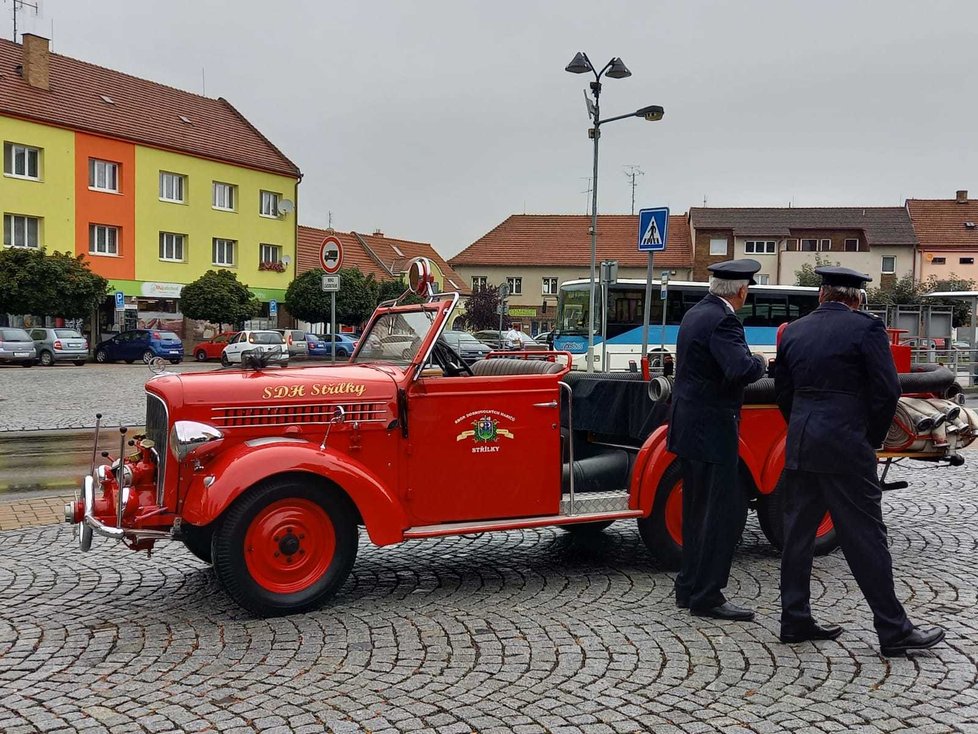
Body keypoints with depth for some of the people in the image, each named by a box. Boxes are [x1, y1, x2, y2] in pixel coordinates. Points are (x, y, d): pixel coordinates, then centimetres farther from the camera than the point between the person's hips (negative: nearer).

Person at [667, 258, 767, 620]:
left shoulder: (695, 313, 12)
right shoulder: (722, 320, -18)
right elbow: (742, 369, -31)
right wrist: (759, 361, -10)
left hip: (689, 425, 10)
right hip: (711, 430, -10)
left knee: (698, 510, 17)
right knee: (725, 510, -5)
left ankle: (689, 587, 25)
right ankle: (707, 596, -1)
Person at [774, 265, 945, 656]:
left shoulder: (793, 331, 10)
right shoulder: (866, 327, -5)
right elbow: (887, 390, -9)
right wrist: (873, 439, 4)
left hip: (799, 446, 6)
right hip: (846, 447, -5)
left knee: (797, 532, 11)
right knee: (865, 537, 0)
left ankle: (795, 620, 18)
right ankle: (893, 631, 7)